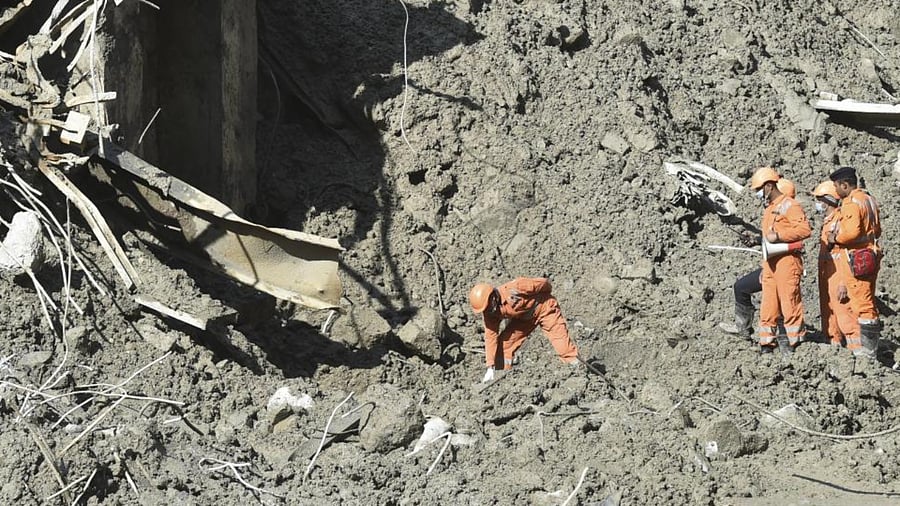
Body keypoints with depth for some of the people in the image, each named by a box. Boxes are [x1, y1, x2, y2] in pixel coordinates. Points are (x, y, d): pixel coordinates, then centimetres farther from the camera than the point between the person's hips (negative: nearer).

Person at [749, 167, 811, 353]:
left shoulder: (789, 205, -7)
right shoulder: (769, 209, 21)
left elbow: (805, 229, -18)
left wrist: (778, 236, -20)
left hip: (787, 260, -9)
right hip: (770, 262, 9)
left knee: (790, 302, -5)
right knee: (768, 306, 7)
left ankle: (795, 341, 0)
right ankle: (767, 342, 10)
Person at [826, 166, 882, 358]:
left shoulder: (851, 203, -15)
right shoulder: (868, 200, 15)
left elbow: (852, 232, -25)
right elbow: (877, 230, 22)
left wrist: (836, 238, -9)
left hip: (858, 258, -10)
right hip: (872, 254, 10)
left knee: (862, 304, -6)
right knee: (869, 302, 15)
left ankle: (868, 350, -4)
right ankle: (872, 347, 19)